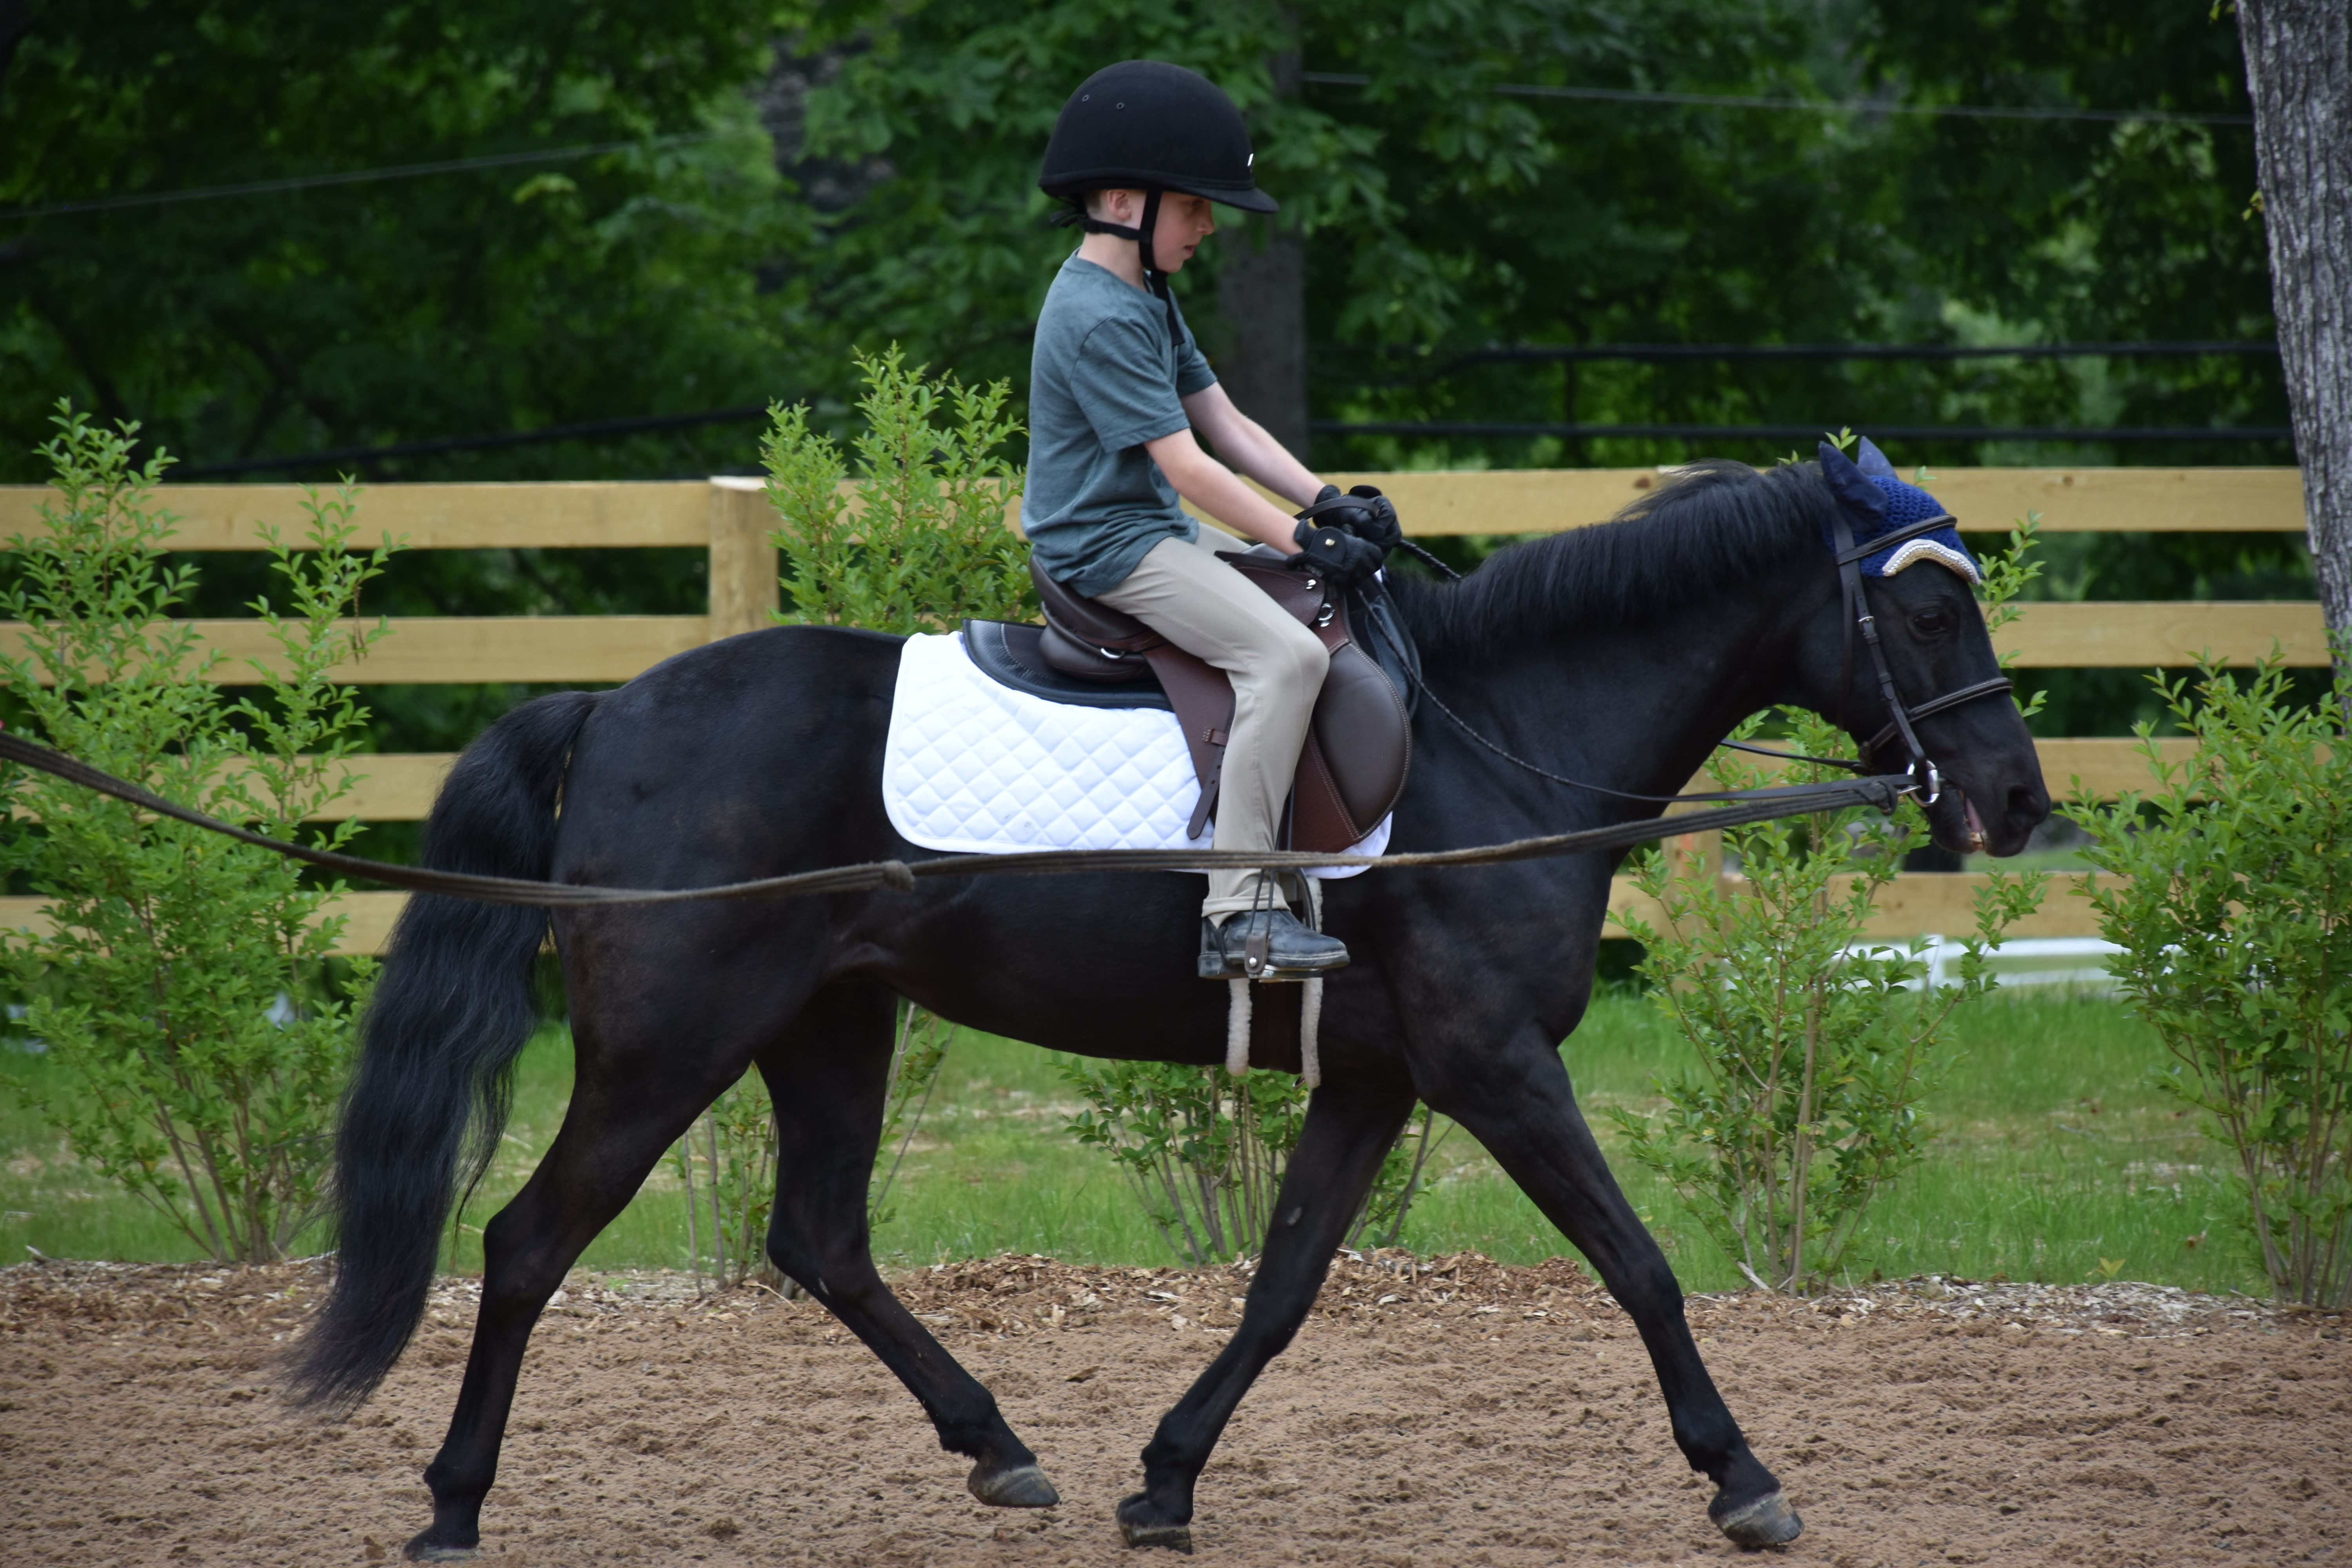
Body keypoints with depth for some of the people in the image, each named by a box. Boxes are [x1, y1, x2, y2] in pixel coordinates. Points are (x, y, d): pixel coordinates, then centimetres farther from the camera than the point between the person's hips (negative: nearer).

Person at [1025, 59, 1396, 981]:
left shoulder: (1147, 301, 15)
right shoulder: (1100, 319, -19)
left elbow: (1225, 425, 14)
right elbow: (1185, 464, -22)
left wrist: (1328, 504, 1)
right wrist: (1302, 540, -22)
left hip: (1158, 533, 11)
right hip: (1107, 547, -11)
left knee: (1344, 601, 16)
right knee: (1286, 655, -26)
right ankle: (1239, 912, -30)